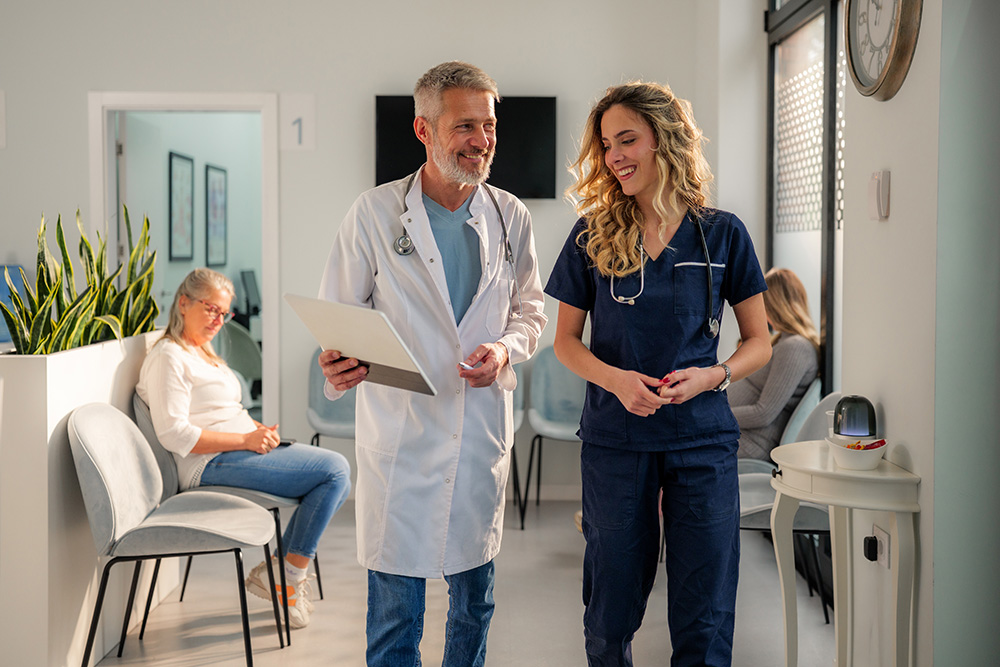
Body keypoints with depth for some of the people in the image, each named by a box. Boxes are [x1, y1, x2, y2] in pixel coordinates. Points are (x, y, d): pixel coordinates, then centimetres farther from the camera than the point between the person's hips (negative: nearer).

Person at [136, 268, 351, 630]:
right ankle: (291, 579, -9)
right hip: (215, 464, -10)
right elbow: (174, 435, -18)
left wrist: (259, 429, 3)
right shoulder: (168, 358, -9)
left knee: (337, 480, 0)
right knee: (335, 468, -18)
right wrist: (246, 439, -20)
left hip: (245, 449, 10)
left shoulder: (202, 352, 22)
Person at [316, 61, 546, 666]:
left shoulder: (511, 217, 5)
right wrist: (340, 364, -23)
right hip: (400, 431, -3)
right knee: (394, 608, 3)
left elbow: (530, 310, 13)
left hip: (483, 432, 3)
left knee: (474, 601, 16)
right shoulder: (375, 213, -5)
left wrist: (505, 349, -9)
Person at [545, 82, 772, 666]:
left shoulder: (723, 234, 1)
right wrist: (615, 378, -13)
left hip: (703, 441, 0)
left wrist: (714, 376, -13)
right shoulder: (593, 237, 2)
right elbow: (566, 339, 7)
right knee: (611, 613, 10)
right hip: (615, 439, 1)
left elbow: (759, 341, 7)